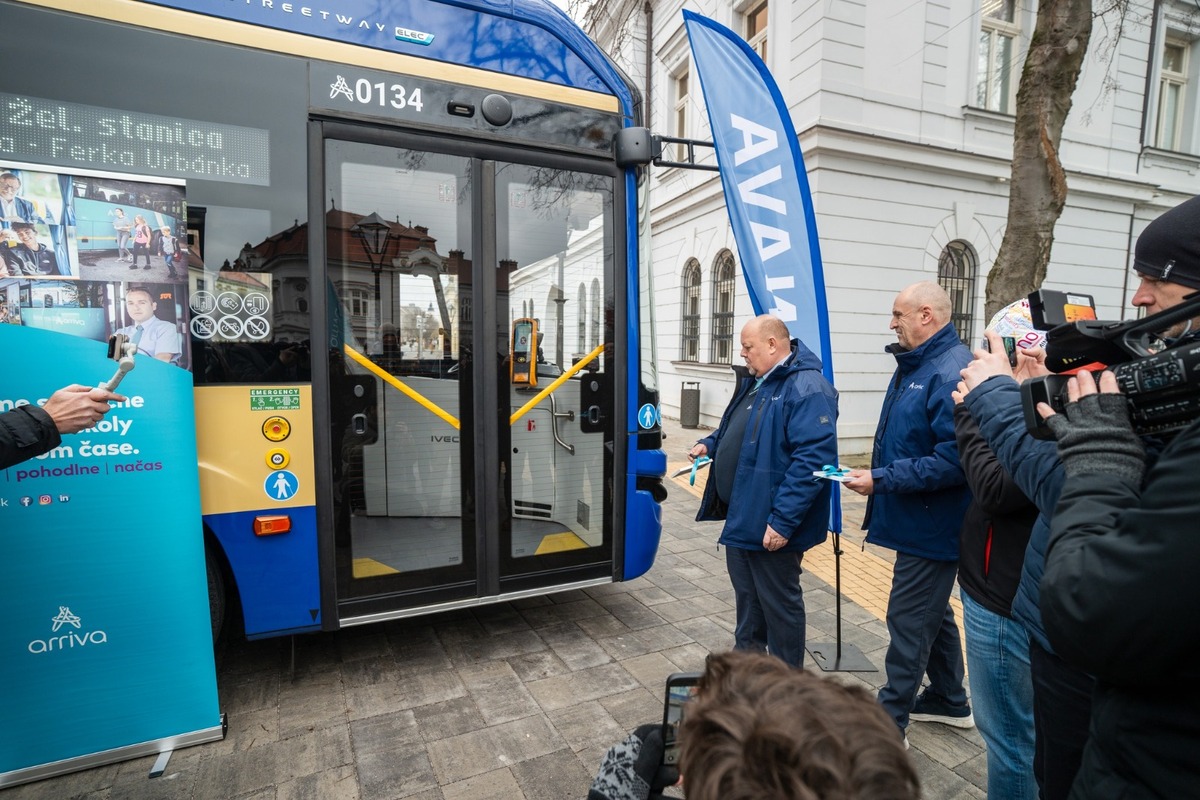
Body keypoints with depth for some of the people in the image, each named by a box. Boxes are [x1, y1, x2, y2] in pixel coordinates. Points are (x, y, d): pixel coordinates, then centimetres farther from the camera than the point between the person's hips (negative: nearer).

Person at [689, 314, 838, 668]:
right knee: (747, 598, 22)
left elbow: (814, 459, -28)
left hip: (770, 525, -9)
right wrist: (710, 444, 6)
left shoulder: (807, 389, -20)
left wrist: (782, 521, -30)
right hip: (740, 517, 10)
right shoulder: (755, 382, 12)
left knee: (779, 605, 8)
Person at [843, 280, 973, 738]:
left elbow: (952, 461, -28)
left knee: (909, 620, 2)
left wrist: (881, 480, -23)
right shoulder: (914, 365, 9)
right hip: (918, 521, 10)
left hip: (931, 525, -10)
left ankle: (890, 721, 18)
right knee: (932, 611, 22)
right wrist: (876, 475, 6)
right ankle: (949, 702, 41)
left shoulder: (952, 372, -22)